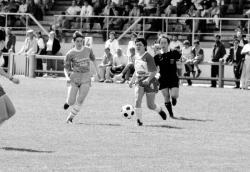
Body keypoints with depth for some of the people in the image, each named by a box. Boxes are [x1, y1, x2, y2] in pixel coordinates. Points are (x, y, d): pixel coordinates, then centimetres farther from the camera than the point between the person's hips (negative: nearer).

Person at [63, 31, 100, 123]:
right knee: (71, 102, -5)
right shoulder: (70, 54, -5)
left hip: (86, 78, 2)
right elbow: (66, 67, -2)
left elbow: (93, 60, 23)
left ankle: (71, 117, 6)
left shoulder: (88, 50, 4)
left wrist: (97, 71, 22)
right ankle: (68, 102, 32)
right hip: (74, 77, -2)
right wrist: (67, 77, -19)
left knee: (80, 100, -9)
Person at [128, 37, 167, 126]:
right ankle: (139, 120, -10)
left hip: (149, 81, -5)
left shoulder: (148, 57, -12)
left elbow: (154, 71, -18)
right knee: (137, 100, -17)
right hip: (139, 81, 5)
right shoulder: (136, 57, 9)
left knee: (150, 105, 1)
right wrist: (132, 80, 16)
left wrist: (148, 79, -32)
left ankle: (160, 110, 35)